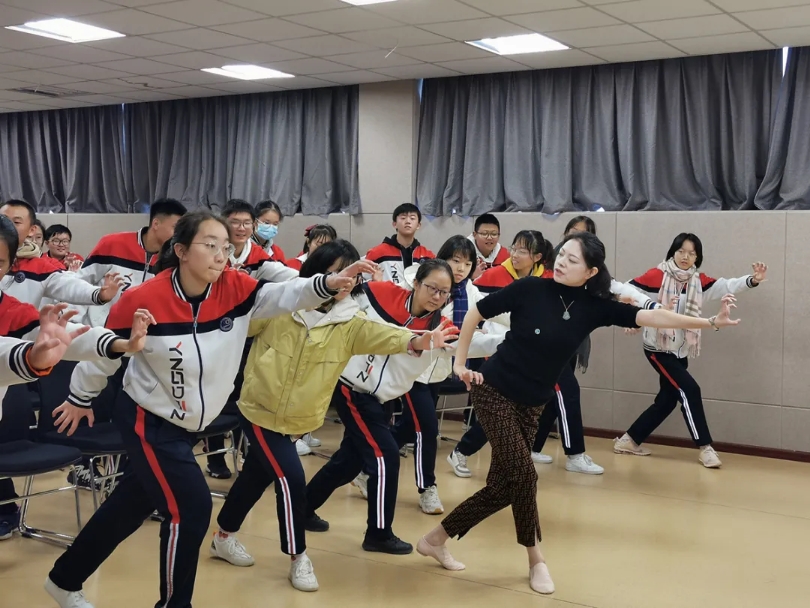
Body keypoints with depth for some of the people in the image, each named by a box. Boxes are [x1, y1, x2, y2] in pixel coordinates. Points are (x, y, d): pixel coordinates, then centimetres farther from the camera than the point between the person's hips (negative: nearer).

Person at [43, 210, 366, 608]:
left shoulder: (234, 289, -12)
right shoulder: (143, 300, -23)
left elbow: (285, 295, -23)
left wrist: (327, 284, -43)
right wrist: (80, 398, 6)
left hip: (189, 425, 6)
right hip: (147, 422, -6)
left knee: (131, 506, 19)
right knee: (191, 506, -11)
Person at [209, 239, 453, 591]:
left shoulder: (350, 323, -10)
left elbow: (383, 335, -28)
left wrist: (416, 341, -47)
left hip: (297, 420, 4)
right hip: (260, 410, -4)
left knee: (255, 479, 21)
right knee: (290, 480, -13)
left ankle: (224, 537, 43)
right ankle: (298, 557, 7)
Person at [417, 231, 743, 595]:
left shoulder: (594, 306, -6)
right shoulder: (530, 289, -15)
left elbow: (652, 317, -12)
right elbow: (475, 314, -4)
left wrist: (710, 322, -20)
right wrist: (460, 364, -3)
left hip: (532, 405, 5)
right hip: (494, 392, -4)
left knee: (502, 486, 5)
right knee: (523, 473, -11)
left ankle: (436, 538, 22)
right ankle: (536, 560, 10)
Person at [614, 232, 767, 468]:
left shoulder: (698, 281, 0)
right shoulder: (656, 276, -13)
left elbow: (726, 286, -13)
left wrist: (752, 280, -29)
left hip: (681, 351, 7)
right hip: (658, 348, -7)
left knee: (666, 401, 12)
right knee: (689, 390, -14)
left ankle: (628, 440, 25)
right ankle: (705, 447, -3)